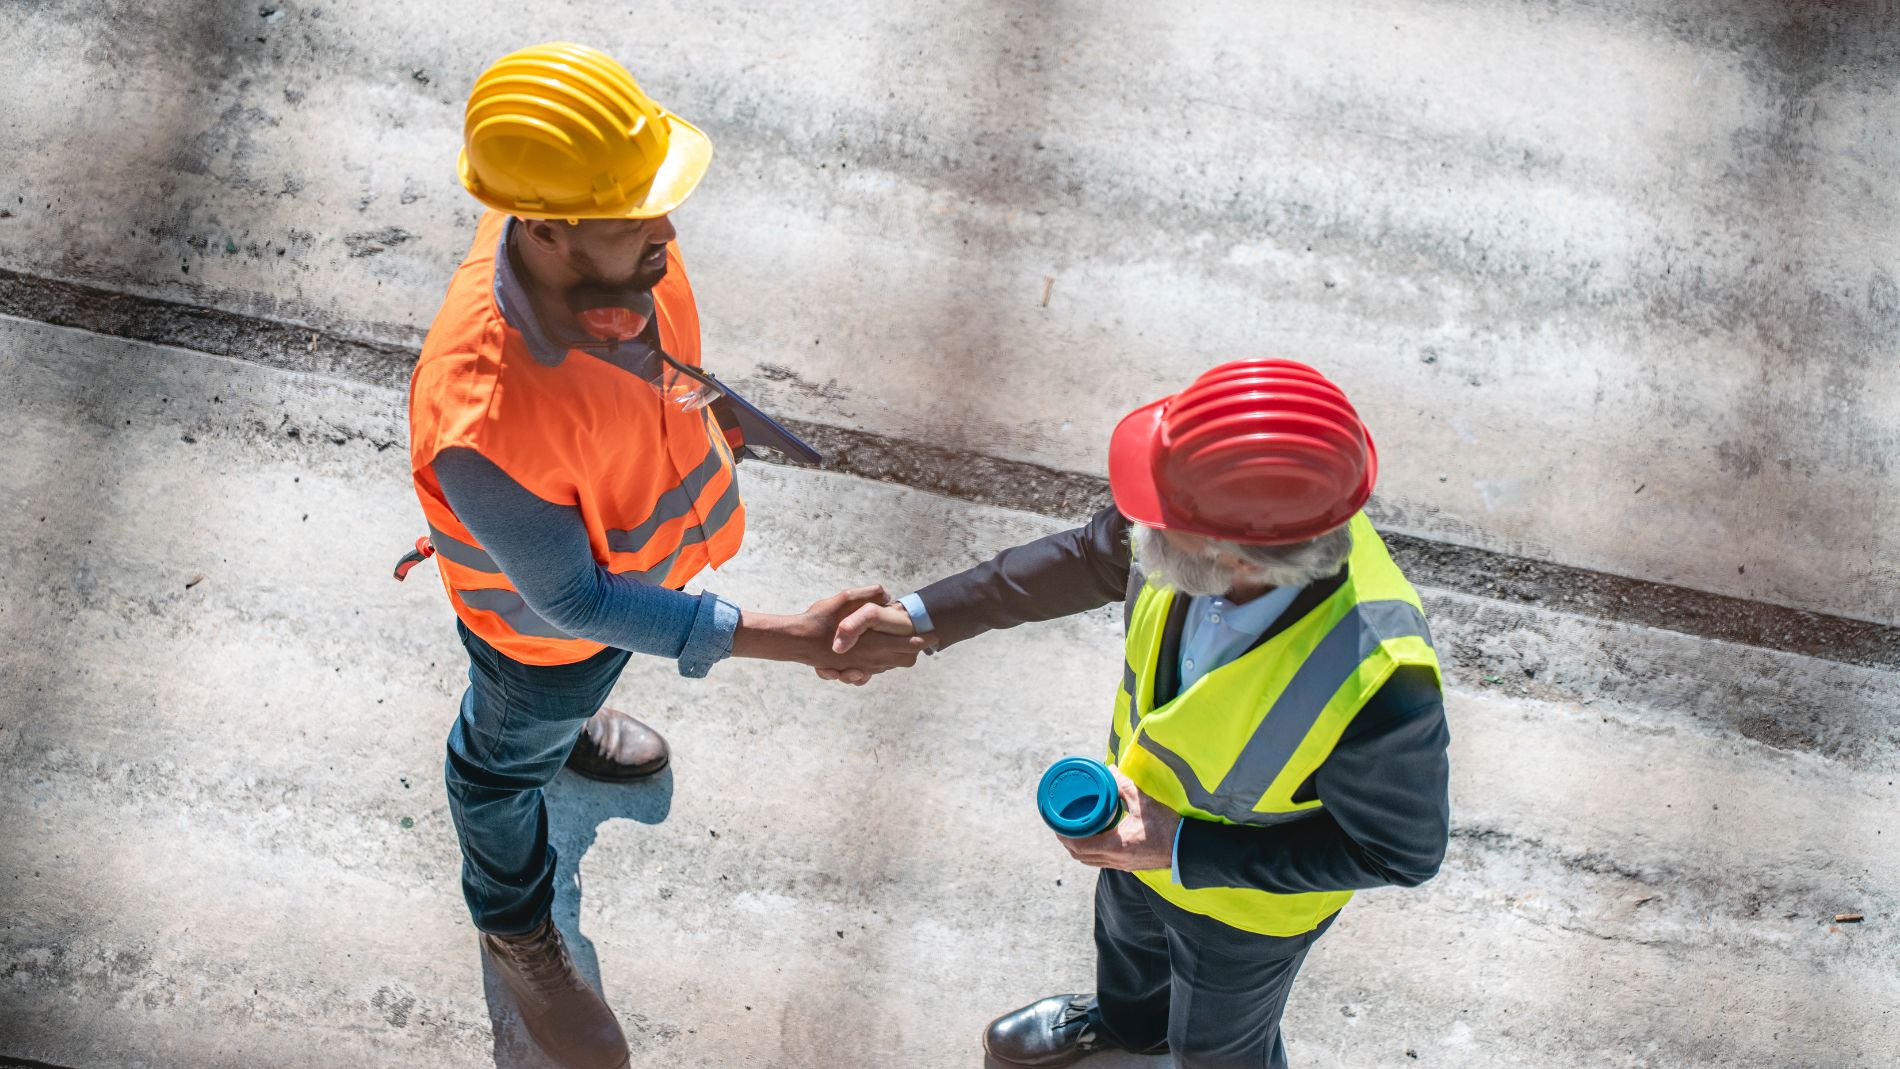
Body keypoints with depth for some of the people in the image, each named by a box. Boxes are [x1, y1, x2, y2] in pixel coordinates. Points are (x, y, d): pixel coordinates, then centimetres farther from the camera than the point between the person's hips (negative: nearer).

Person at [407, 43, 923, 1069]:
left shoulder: (612, 241, -30)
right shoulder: (483, 423, -50)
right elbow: (572, 602, -34)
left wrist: (701, 415, 17)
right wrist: (783, 638, -37)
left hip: (627, 543, 5)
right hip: (544, 621, -5)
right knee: (511, 754, 28)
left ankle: (565, 724, 75)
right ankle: (514, 927, 59)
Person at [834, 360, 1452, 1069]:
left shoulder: (1377, 685, -48)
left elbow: (1403, 849, -29)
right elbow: (1090, 558, -10)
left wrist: (1182, 850, -31)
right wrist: (924, 615, -8)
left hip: (1245, 908, -5)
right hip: (1145, 816, 6)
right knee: (1126, 937, 38)